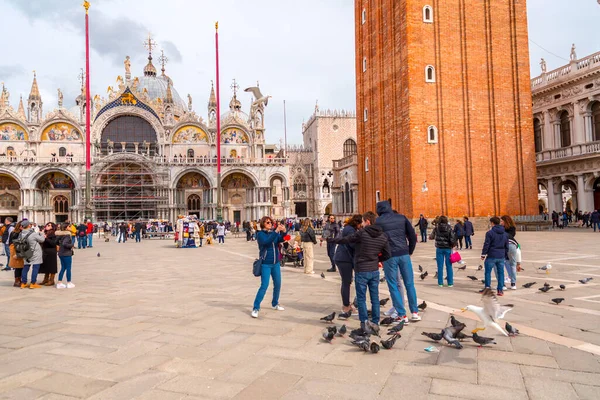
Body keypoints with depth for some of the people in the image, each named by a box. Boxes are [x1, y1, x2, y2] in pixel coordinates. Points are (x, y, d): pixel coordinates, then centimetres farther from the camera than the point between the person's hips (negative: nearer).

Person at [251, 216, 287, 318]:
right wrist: (276, 232, -33)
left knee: (277, 284, 12)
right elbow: (266, 241, -27)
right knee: (264, 286, -11)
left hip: (276, 263, 5)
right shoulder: (260, 234, -8)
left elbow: (281, 239, -10)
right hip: (265, 264, -5)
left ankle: (275, 303, 32)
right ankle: (255, 308, -4)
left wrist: (283, 232, -29)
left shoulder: (274, 232, 6)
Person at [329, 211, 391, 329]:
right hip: (375, 271, 5)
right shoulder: (383, 236, 1)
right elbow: (387, 255, 5)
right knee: (375, 297, 13)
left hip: (361, 271, -5)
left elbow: (344, 240, -6)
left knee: (361, 298, 6)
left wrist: (330, 239, 8)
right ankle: (375, 322, 19)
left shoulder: (361, 233, -14)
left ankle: (364, 322, 5)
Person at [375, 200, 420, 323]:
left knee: (393, 286, 6)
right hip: (404, 254, 3)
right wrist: (410, 252, 16)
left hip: (389, 256, -3)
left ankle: (402, 315, 7)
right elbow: (413, 237, 6)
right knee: (409, 284, 12)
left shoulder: (378, 222, 0)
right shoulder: (402, 218, 8)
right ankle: (415, 313, 15)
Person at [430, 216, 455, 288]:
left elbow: (431, 237, 10)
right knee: (449, 266, 7)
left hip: (439, 249, 1)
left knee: (440, 266, 6)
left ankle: (440, 283, 9)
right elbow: (452, 240, -13)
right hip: (448, 249, -1)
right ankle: (450, 283, 11)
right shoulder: (449, 228, -8)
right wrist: (453, 245, 7)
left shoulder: (436, 228, -3)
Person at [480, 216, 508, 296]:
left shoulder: (490, 233, -10)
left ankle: (487, 287, 8)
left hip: (491, 256, -5)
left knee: (488, 272, 6)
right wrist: (506, 256, 22)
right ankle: (500, 290, 10)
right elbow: (506, 246, 14)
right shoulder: (505, 234, 10)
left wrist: (483, 254, -3)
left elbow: (486, 244, -11)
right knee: (501, 273, 8)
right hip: (501, 256, 5)